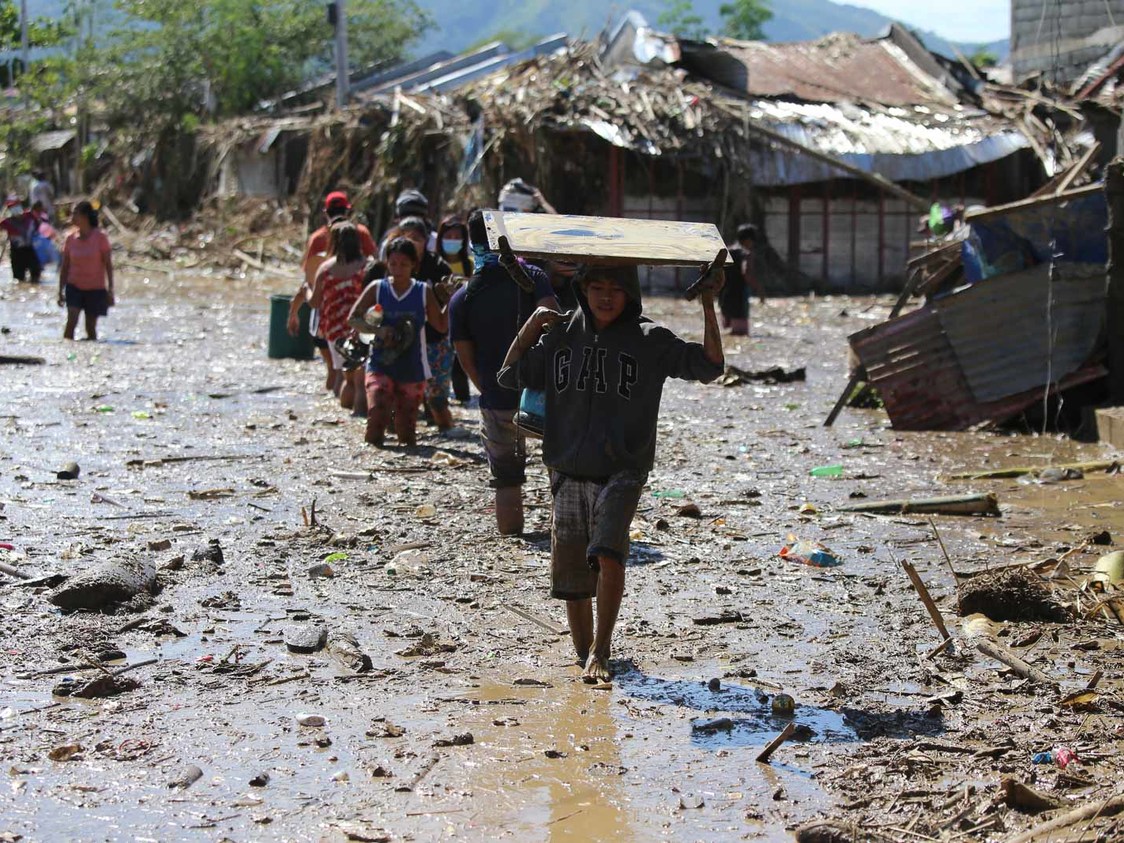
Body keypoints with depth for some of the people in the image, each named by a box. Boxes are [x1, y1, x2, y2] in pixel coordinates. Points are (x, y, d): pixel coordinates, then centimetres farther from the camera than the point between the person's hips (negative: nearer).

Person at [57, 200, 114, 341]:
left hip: (95, 288, -2)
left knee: (91, 327, 3)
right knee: (71, 320, -16)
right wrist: (60, 291, 5)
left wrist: (110, 290, -8)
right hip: (74, 286, 2)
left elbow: (108, 265, -4)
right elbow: (64, 267, 8)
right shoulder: (70, 238, 2)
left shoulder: (100, 237, -7)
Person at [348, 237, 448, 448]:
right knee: (377, 411, -23)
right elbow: (352, 319, 1)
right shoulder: (377, 288, 0)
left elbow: (442, 325, 5)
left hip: (412, 369, 1)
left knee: (407, 424, 3)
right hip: (381, 365, -1)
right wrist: (376, 330, -16)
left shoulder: (423, 292, 2)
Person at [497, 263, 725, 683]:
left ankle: (600, 652, -17)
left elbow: (710, 365, -3)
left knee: (608, 553, -27)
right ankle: (584, 656, 24)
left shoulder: (650, 341, 0)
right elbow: (511, 375, 12)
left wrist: (708, 306, -10)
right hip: (568, 474, 3)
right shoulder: (562, 335, 8)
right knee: (571, 581, 6)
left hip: (621, 471, -3)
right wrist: (532, 325, 1)